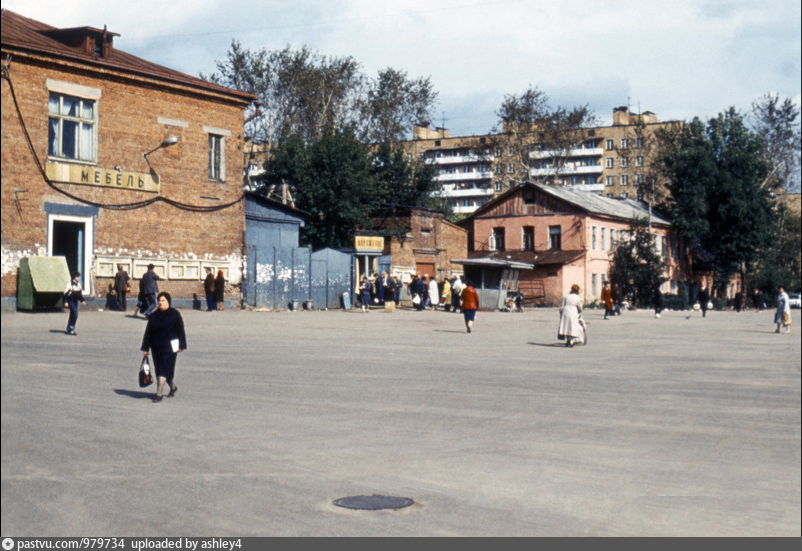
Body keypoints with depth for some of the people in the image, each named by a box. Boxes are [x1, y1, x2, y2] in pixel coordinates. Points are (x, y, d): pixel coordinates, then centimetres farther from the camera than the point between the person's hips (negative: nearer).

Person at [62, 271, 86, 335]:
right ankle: (71, 329, -13)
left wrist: (82, 301, 10)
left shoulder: (78, 284, 11)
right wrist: (65, 302, -18)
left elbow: (80, 293, 20)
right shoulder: (69, 283, -12)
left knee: (72, 315, 12)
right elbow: (65, 293, -13)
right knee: (75, 314, -18)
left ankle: (69, 329, 21)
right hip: (70, 301, -8)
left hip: (75, 301, 8)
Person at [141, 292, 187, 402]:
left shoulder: (175, 314, -5)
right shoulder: (154, 316, 6)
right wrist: (145, 348, 6)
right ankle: (173, 387, 36)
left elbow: (181, 330, -2)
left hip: (170, 347, -5)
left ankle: (158, 394, -8)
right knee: (159, 371, 13)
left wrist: (181, 346, -5)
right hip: (156, 348, 5)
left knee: (163, 371, -11)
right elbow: (148, 332, 9)